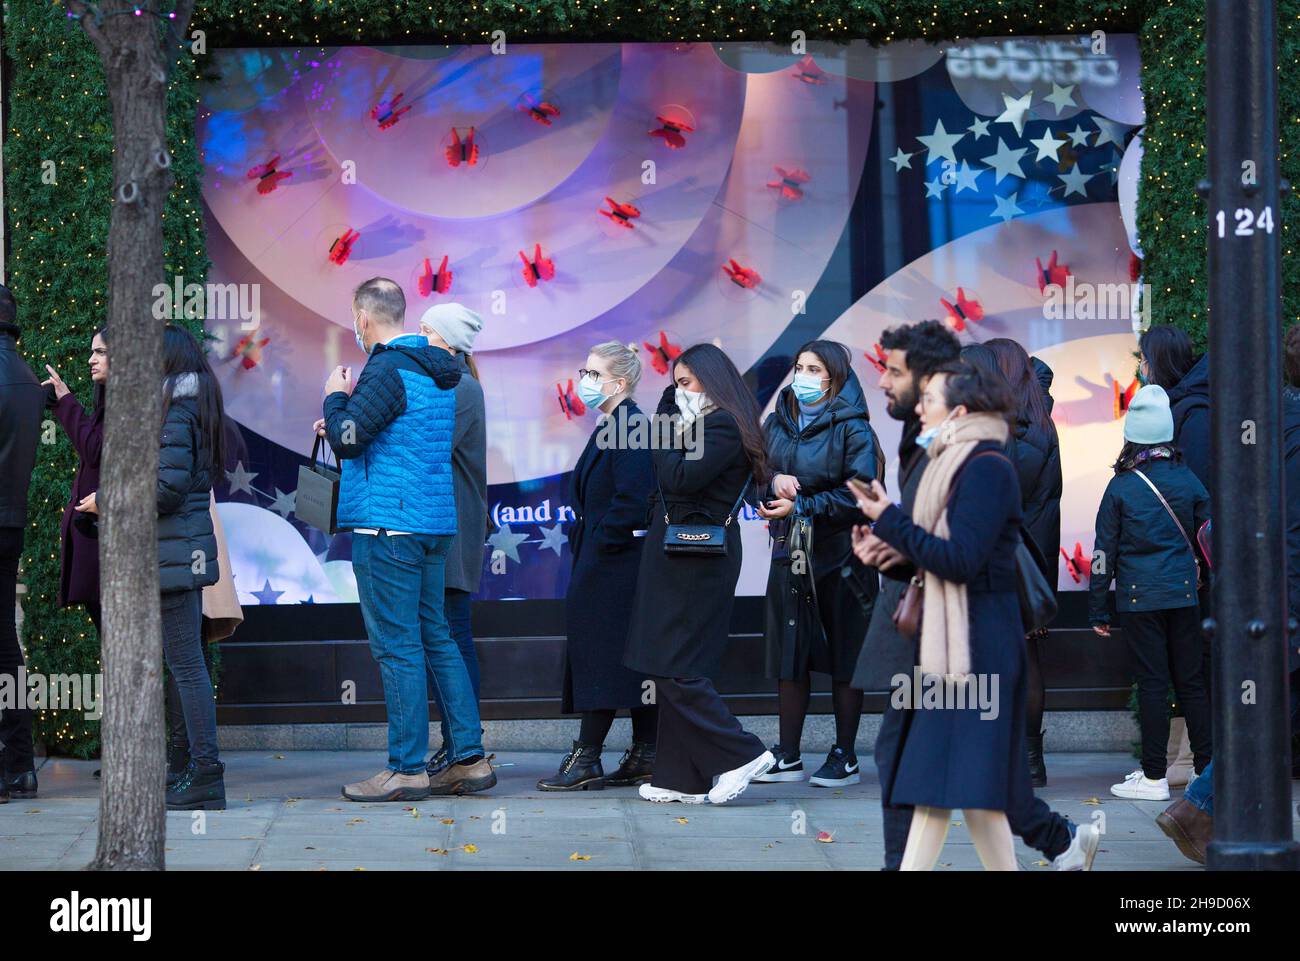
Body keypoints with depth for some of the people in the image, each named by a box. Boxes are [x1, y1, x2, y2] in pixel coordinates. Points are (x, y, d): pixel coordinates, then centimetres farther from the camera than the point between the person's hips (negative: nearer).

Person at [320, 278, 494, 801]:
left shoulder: (387, 371, -14)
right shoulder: (438, 373, 15)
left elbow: (347, 440, -16)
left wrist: (336, 398, 2)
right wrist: (345, 419, 24)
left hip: (388, 525, -9)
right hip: (435, 522, 9)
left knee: (396, 645, -5)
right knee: (435, 637, 12)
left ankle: (406, 769, -1)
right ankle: (469, 758, 13)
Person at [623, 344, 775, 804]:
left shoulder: (722, 426, -14)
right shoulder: (704, 424, 16)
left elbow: (679, 480, -21)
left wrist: (672, 434, -11)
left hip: (697, 561, -10)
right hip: (680, 558, 10)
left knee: (675, 670, -9)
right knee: (669, 671, 10)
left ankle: (741, 754, -3)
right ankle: (683, 777, 14)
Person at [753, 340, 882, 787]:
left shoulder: (851, 427, -7)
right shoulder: (777, 422, 9)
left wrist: (801, 507, -18)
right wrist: (774, 481, -11)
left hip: (841, 554, -5)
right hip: (790, 553, 5)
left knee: (845, 656, 3)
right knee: (789, 655, 7)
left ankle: (845, 757, 11)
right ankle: (788, 756, 14)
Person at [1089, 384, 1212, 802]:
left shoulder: (1120, 487, -4)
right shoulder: (1188, 479, 3)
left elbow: (1105, 552, -1)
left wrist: (1098, 609, 5)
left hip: (1139, 596, -3)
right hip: (1184, 595, 3)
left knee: (1152, 682, -1)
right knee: (1191, 681, 9)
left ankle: (1153, 776, 2)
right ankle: (1207, 768, 13)